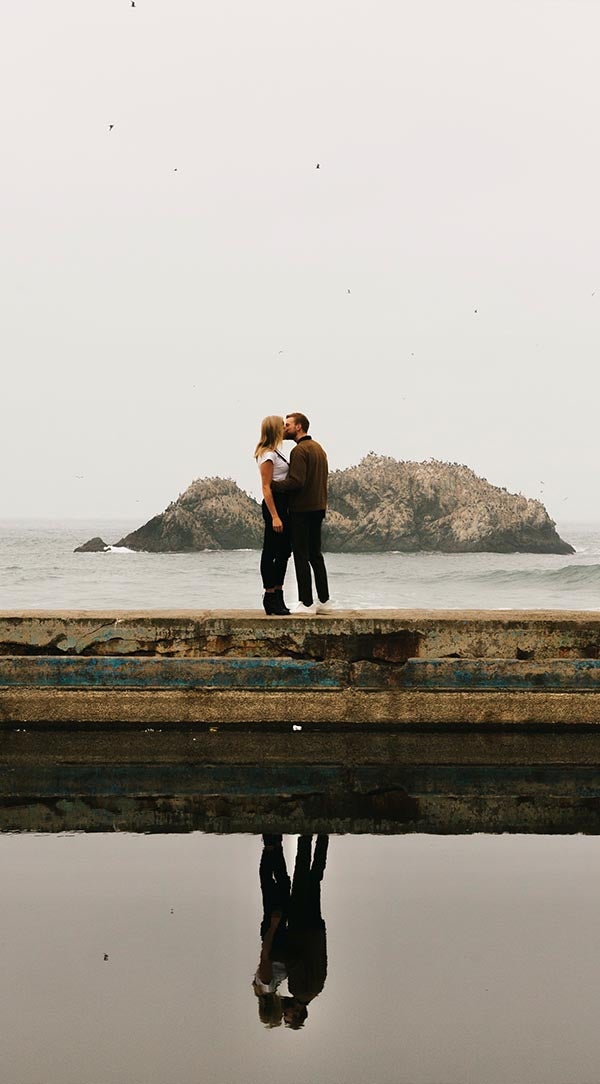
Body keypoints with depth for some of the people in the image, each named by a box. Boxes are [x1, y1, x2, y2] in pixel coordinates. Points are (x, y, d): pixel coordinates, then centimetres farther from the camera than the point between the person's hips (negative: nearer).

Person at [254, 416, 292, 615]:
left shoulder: (275, 453, 16)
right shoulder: (268, 455, -13)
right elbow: (266, 488, -18)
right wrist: (274, 516, -22)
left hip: (282, 503, 10)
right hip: (274, 503, -10)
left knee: (284, 550, 12)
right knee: (270, 552, -3)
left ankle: (278, 595, 19)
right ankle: (270, 597, 2)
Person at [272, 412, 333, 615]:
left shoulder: (299, 450, -15)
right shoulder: (318, 448, 16)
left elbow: (296, 482, -24)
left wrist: (272, 485, -17)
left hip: (302, 510, -9)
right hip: (318, 507, 9)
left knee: (301, 556, -4)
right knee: (315, 555, 14)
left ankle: (306, 603, -4)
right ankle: (324, 601, 16)